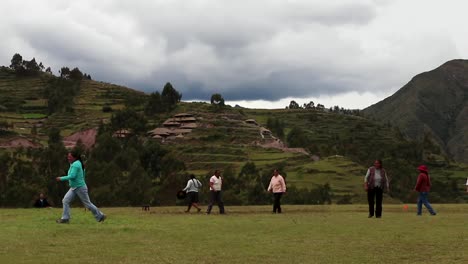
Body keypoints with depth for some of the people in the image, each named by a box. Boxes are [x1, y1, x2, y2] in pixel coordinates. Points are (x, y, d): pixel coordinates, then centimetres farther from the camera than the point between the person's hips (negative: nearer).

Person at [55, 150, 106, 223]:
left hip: (80, 188, -10)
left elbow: (72, 176, -28)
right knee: (65, 200, -3)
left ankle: (100, 216, 14)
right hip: (73, 188, 10)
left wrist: (61, 178, -23)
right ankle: (65, 218, -3)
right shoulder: (77, 163, 10)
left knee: (87, 204, 1)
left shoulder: (75, 164, -19)